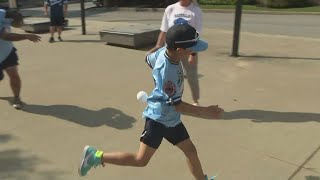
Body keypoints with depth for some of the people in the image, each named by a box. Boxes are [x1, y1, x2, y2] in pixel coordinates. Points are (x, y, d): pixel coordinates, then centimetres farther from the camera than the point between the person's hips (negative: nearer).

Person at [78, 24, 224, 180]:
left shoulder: (164, 51, -10)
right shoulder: (166, 73, -33)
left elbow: (150, 59, 13)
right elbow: (177, 105, -26)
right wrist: (205, 112, -20)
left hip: (171, 119, 9)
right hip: (158, 118, -8)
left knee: (191, 151, 16)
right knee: (141, 160, 0)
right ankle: (97, 156, 11)